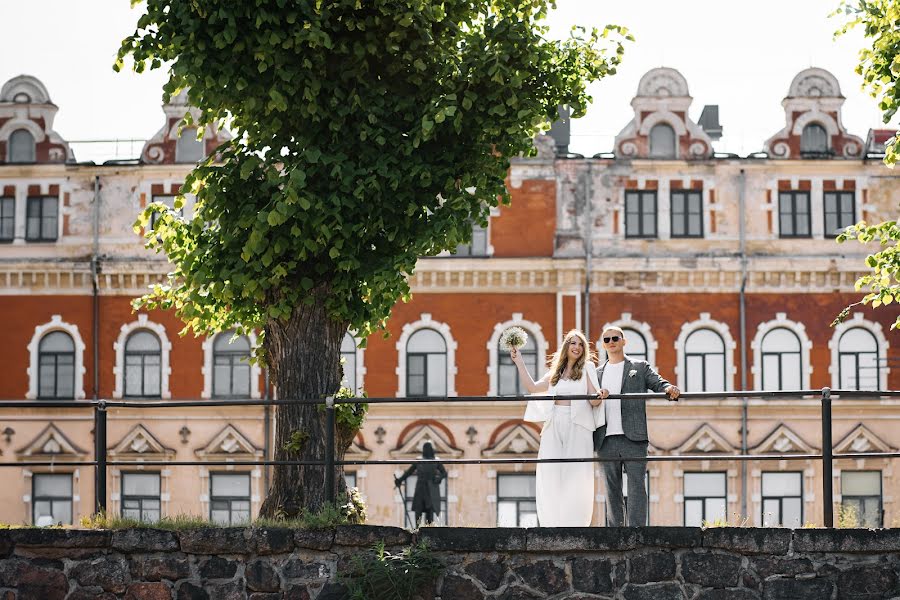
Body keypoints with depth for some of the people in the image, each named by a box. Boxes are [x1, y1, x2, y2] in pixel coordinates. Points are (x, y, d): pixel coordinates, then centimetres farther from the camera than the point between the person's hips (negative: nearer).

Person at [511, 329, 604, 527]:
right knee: (550, 476, -4)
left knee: (575, 477, -7)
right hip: (554, 428, 3)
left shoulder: (587, 369, 8)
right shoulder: (555, 373, 18)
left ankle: (574, 522, -5)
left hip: (577, 428, -3)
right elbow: (532, 387, 18)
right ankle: (553, 523, -1)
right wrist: (519, 362, 18)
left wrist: (598, 398, -21)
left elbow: (594, 400, 2)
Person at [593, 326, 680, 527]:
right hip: (606, 440, 3)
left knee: (636, 486, -8)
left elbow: (658, 383, -1)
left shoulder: (640, 367, 12)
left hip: (633, 438, -3)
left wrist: (669, 389, -24)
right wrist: (597, 396, -15)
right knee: (612, 488, 6)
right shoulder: (598, 373, 19)